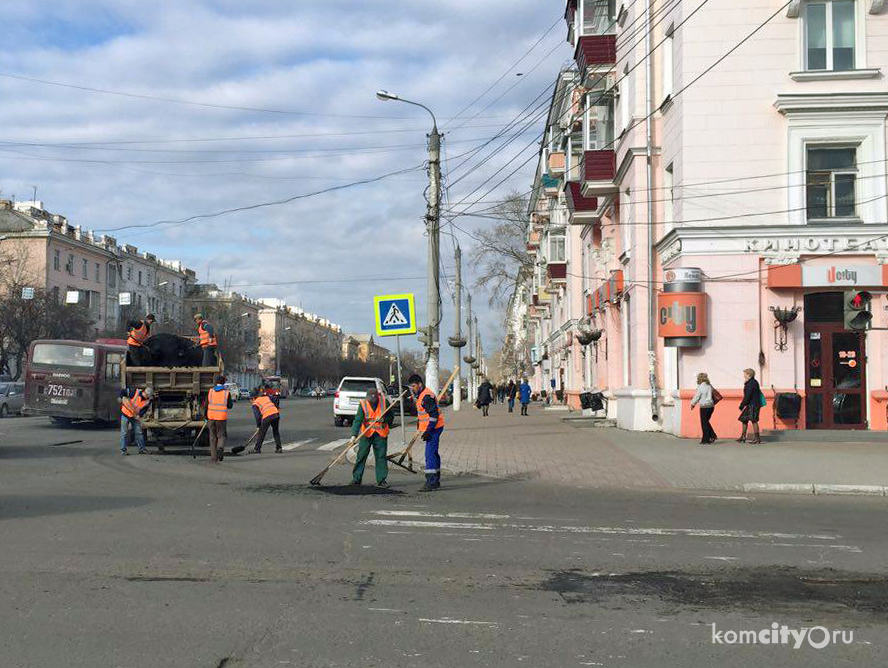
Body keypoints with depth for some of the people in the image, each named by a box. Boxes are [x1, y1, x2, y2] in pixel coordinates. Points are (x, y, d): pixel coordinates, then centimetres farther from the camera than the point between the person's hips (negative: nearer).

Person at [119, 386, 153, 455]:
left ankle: (142, 449, 11)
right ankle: (123, 450, 1)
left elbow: (145, 409, -11)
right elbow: (123, 391, -15)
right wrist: (121, 398, -28)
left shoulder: (148, 401, -11)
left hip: (135, 417, 4)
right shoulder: (135, 393, -23)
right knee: (124, 432, -3)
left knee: (139, 432, 4)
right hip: (125, 414, -4)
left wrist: (139, 415, -27)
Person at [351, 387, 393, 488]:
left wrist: (383, 419, -16)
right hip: (366, 434, 0)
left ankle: (381, 480, 7)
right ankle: (356, 479, 11)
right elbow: (357, 420, -18)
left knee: (381, 457, 0)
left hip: (380, 435, 0)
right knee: (361, 456, 1)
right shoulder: (363, 405, -10)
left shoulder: (384, 402, -6)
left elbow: (391, 416, 4)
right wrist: (354, 434, -29)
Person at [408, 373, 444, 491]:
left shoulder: (427, 396, -20)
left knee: (430, 453, -13)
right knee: (433, 453, 15)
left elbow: (434, 415, -23)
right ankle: (436, 480, 23)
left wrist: (428, 431, -24)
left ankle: (431, 481, -15)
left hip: (433, 428, -11)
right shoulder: (420, 395, 14)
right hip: (431, 428, 11)